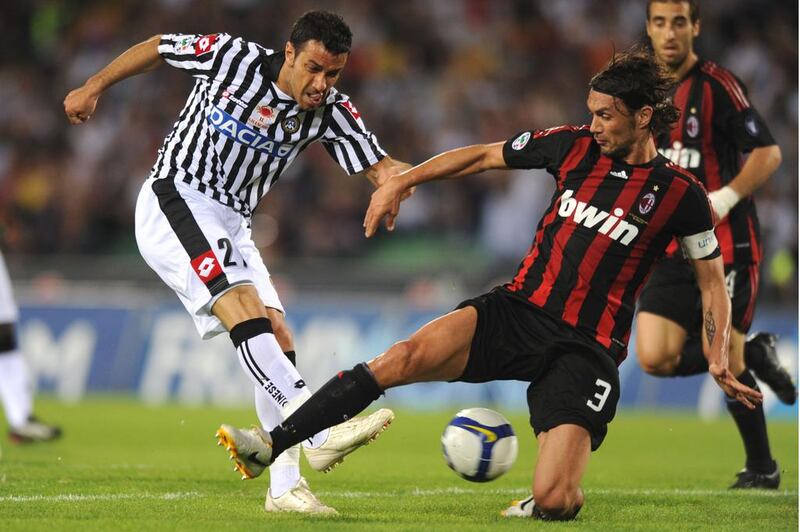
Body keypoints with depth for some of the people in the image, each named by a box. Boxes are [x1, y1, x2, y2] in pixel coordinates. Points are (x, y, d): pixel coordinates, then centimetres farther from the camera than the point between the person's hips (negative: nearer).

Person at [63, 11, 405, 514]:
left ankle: (285, 484, -4)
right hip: (175, 202, -6)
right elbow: (157, 47, 2)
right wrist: (93, 88, 11)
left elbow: (380, 166, -8)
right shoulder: (234, 58, -14)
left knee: (277, 336, -6)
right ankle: (321, 433, -39)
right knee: (243, 304, -26)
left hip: (231, 223, 7)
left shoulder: (331, 111, -3)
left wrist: (401, 176, -33)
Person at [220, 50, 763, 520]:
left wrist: (718, 360, -4)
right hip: (518, 309, 3)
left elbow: (713, 279, 8)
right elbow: (485, 156, 17)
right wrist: (402, 181, 11)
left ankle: (535, 507, 17)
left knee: (553, 501, -21)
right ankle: (269, 446, -23)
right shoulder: (574, 146, 5)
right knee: (402, 359, -23)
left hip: (586, 348, -3)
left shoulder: (681, 194, -3)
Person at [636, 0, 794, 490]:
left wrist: (721, 201, -26)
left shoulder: (717, 85, -11)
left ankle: (762, 468, 16)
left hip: (728, 248, -6)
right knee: (655, 359, -8)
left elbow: (768, 153, -16)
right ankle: (754, 354, 17)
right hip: (675, 250, 6)